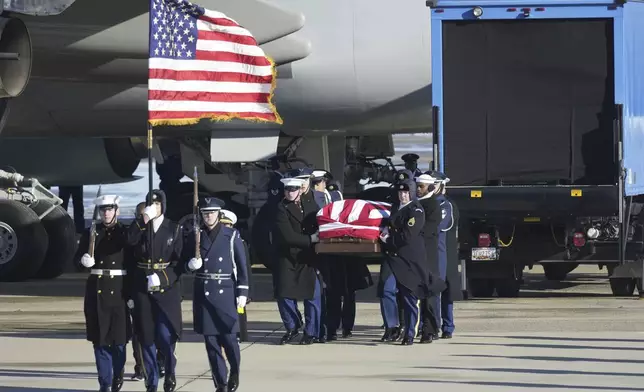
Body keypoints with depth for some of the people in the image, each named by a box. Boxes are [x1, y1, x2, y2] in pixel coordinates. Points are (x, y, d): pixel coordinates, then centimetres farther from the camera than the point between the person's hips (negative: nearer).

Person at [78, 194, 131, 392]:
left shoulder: (126, 233, 2)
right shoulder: (90, 233, 8)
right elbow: (78, 260, 8)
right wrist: (84, 261, -13)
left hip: (119, 289, -2)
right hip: (97, 289, 2)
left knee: (119, 337, 1)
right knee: (100, 337, 0)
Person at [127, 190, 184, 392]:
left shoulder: (173, 229, 5)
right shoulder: (138, 227, 8)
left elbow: (179, 260, 1)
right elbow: (130, 241, -16)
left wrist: (163, 278, -12)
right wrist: (144, 220, -23)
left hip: (167, 288, -2)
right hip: (143, 289, 2)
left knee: (166, 335, -10)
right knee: (146, 337, 2)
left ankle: (170, 372, 15)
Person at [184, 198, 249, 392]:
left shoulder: (232, 235, 1)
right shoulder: (194, 237, 7)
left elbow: (242, 265, 1)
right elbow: (185, 264, 14)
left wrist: (242, 293, -4)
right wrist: (191, 265, -10)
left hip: (226, 293, -2)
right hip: (203, 294, 2)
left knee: (228, 338, -7)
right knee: (211, 341, 2)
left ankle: (234, 373, 20)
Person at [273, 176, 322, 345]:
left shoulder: (310, 203, 6)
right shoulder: (281, 208, -7)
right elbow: (288, 236, -15)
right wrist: (310, 239, -15)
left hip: (310, 258, 2)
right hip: (288, 258, -2)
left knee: (312, 295, 0)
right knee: (284, 295, -3)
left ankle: (311, 333, 11)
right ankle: (292, 327, 18)